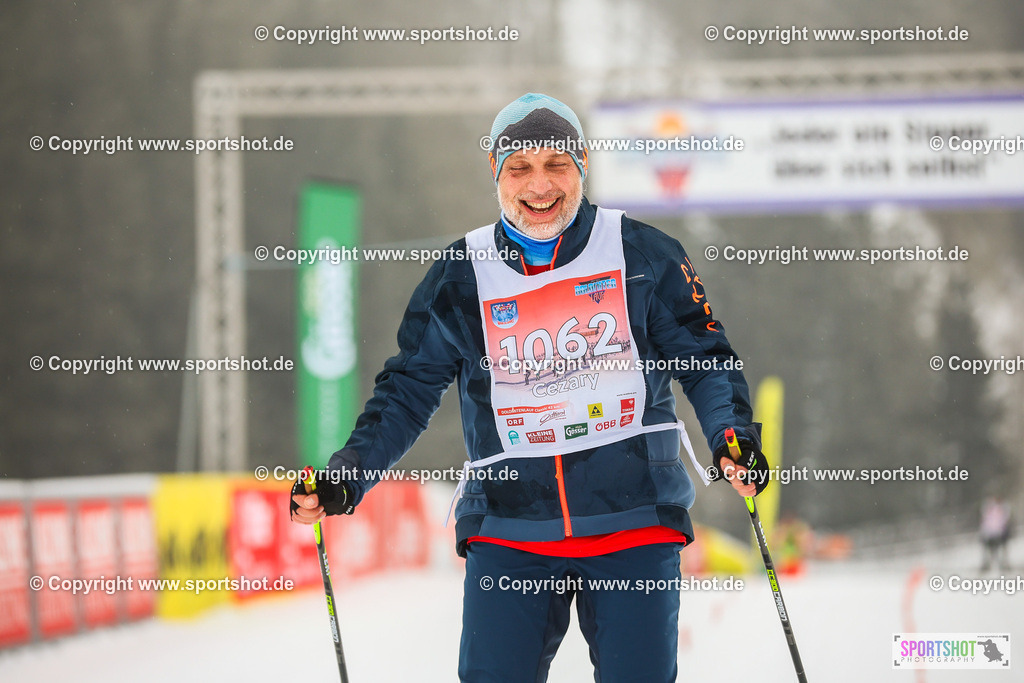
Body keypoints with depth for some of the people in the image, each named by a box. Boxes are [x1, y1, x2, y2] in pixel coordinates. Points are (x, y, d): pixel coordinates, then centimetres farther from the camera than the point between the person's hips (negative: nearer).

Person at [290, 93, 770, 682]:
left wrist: (733, 436, -12)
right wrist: (346, 476, 0)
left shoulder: (642, 255, 1)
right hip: (509, 533, 1)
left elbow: (703, 359, 6)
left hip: (633, 526, -1)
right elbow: (409, 391, 11)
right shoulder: (461, 277, 5)